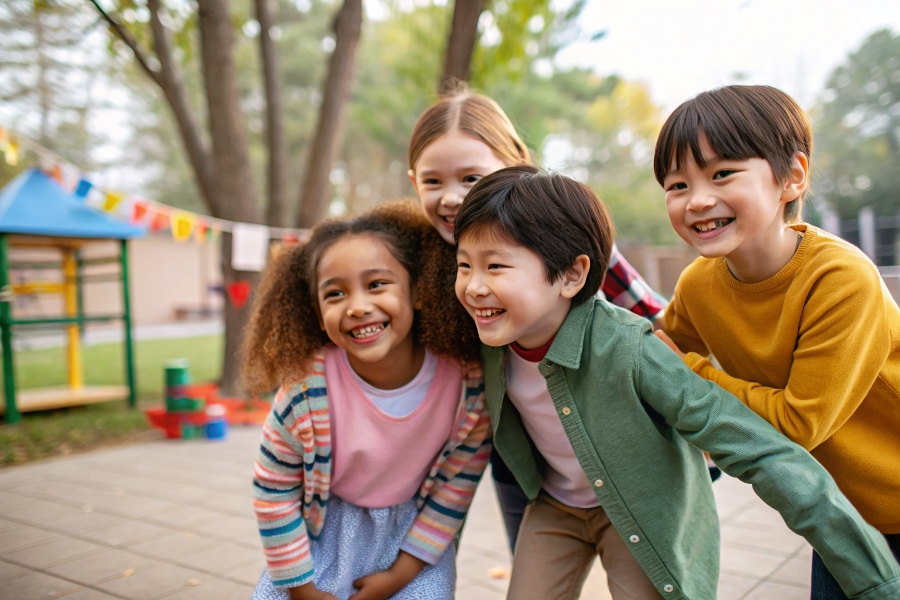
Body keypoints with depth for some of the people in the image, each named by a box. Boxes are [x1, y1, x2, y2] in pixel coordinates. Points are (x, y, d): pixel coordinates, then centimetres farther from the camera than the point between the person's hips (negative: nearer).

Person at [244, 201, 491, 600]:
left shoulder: (466, 379, -25)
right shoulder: (306, 389, -27)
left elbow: (460, 479, -10)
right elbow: (272, 493, -13)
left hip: (416, 533, 1)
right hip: (322, 533, 0)